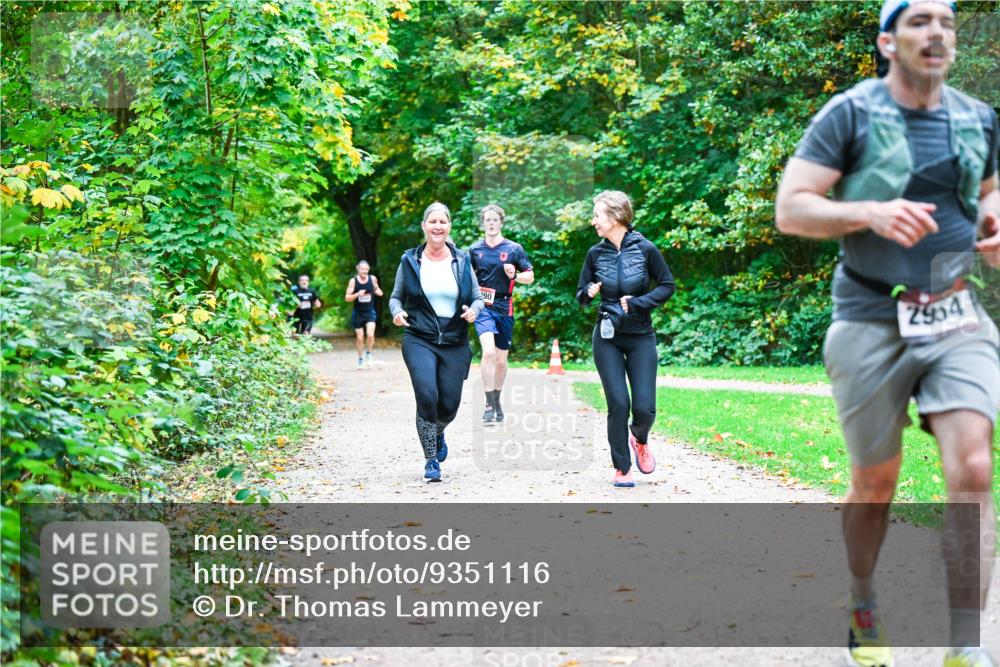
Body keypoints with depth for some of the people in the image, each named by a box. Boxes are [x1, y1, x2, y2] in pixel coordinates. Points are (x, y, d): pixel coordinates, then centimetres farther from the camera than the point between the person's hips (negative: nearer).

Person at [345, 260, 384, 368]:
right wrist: (357, 294, -23)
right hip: (358, 313, 0)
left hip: (370, 311, 0)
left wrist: (378, 291, -5)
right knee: (359, 337, 6)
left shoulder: (373, 279, -1)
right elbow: (347, 298, -6)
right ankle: (360, 359, 22)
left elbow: (376, 289, 19)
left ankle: (369, 353, 8)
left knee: (370, 334, -17)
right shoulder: (353, 281, -7)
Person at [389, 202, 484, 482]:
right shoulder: (409, 261, 3)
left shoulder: (461, 261, 6)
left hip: (455, 343, 2)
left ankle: (437, 433, 40)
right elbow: (396, 296, 11)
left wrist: (474, 310, -11)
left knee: (449, 405, 1)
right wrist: (397, 312, -10)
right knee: (427, 396, -21)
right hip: (419, 341, -2)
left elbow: (478, 297, 11)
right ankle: (431, 460, -4)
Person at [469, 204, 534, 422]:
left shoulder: (514, 249, 1)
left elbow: (530, 276, 4)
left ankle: (497, 400, 32)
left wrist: (515, 276, -15)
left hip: (504, 308, 1)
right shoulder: (475, 250, 5)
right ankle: (489, 404, -17)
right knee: (488, 351, -21)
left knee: (501, 359, 11)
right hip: (483, 306, -1)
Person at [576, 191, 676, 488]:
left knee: (644, 407, -5)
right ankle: (622, 469, 8)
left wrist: (638, 302, -14)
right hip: (607, 338, 1)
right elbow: (581, 295, 9)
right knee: (618, 404, -5)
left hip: (641, 338, -1)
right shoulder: (596, 253, 0)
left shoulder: (645, 249, -9)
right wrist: (589, 292, -14)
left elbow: (667, 286, -1)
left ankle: (639, 439, 30)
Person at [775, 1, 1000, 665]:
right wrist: (870, 213, -24)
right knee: (876, 484, 8)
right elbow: (790, 210, -9)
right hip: (873, 323, -3)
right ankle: (864, 611, 34)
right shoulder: (849, 116, -6)